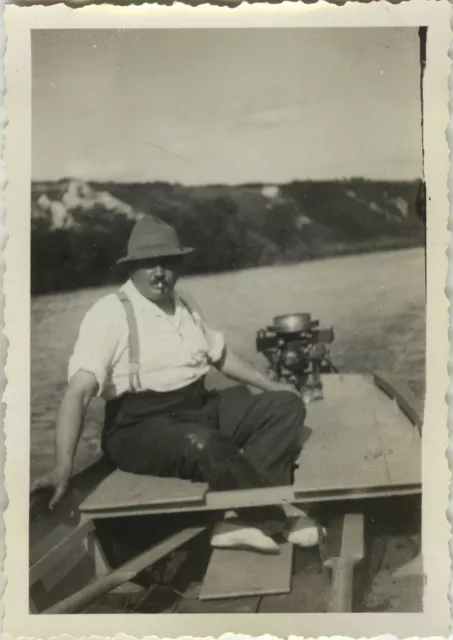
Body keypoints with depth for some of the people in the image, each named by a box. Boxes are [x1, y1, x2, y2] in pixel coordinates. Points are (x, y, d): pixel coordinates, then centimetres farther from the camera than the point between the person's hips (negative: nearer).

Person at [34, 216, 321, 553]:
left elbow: (220, 353, 25)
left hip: (202, 408, 8)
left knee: (287, 405, -6)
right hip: (141, 425, -8)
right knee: (203, 444, -38)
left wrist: (270, 384, 19)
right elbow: (79, 391, -22)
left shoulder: (184, 307, 11)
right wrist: (63, 466, -32)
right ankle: (272, 518, -11)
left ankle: (239, 514, -23)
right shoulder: (110, 313, -13)